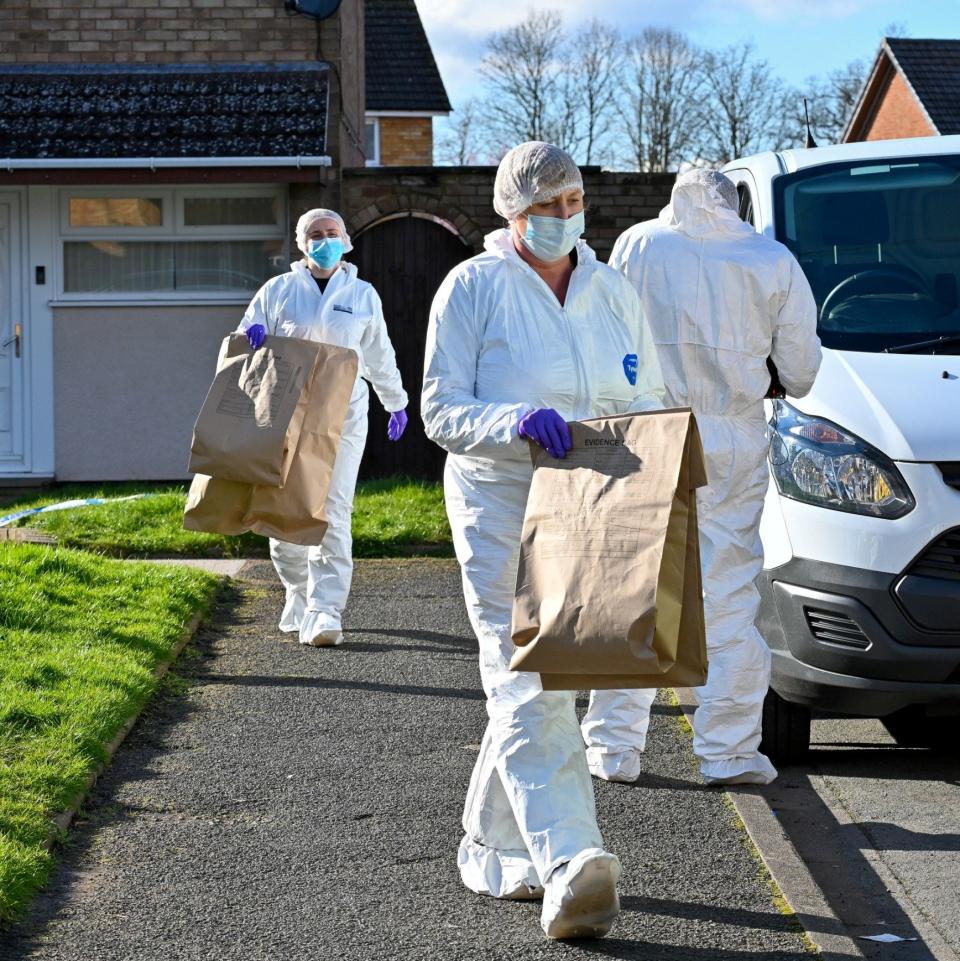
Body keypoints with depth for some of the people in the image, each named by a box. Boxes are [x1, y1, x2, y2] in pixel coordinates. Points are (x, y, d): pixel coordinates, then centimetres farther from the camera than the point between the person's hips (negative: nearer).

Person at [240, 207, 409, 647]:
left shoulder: (363, 295, 11)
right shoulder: (277, 290, 7)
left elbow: (379, 355, 23)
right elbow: (244, 342, 11)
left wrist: (396, 403, 31)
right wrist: (252, 336, -13)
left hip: (343, 417, -1)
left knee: (333, 515, -10)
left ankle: (325, 612, -14)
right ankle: (298, 596, 23)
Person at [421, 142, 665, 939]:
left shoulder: (612, 292, 12)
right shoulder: (472, 289, -2)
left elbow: (650, 399, 17)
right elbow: (441, 409, -5)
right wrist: (516, 421, -23)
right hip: (501, 505, -5)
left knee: (534, 680, 11)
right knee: (527, 682, -14)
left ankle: (492, 850, 26)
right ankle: (567, 867, -25)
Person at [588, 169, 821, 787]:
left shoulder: (638, 244, 3)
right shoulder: (773, 260, 4)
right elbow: (802, 371, 6)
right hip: (735, 445, 0)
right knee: (729, 601, 5)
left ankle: (615, 748, 8)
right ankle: (730, 752, 7)